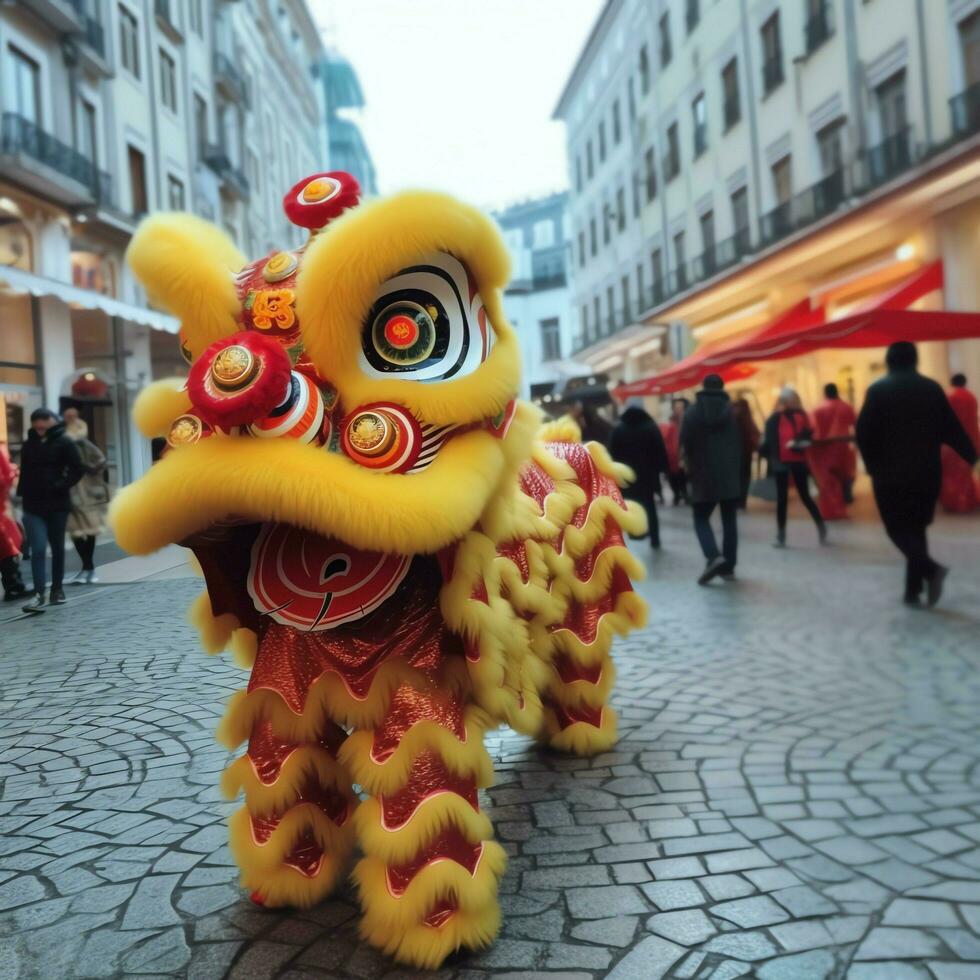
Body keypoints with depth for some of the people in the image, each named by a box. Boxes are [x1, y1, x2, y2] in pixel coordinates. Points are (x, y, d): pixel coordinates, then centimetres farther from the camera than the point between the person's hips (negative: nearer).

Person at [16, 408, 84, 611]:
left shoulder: (63, 443, -2)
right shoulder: (29, 445, 9)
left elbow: (77, 470, -5)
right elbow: (24, 473, 15)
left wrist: (61, 486, -17)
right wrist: (22, 495, 6)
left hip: (57, 505, -2)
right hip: (33, 506, 2)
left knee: (57, 548, 10)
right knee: (38, 549, -8)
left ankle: (57, 589, 22)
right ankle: (39, 594, -12)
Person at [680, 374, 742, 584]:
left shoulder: (692, 412, -2)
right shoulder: (732, 411, 2)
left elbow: (685, 444, -2)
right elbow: (740, 443, 3)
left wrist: (692, 467, 13)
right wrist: (736, 470, 12)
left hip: (704, 476, -2)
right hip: (730, 476, 2)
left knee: (701, 519, 6)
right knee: (729, 521, 9)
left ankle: (714, 557, -17)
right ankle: (728, 565, 9)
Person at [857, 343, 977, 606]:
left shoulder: (879, 390, -5)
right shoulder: (932, 388, 4)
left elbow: (863, 431, -7)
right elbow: (951, 427, 4)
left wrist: (873, 464, 6)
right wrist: (971, 455, 13)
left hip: (891, 473, -4)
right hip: (927, 472, 4)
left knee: (898, 529, 3)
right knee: (916, 528, 12)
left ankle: (931, 569, -21)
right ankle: (913, 590, 12)